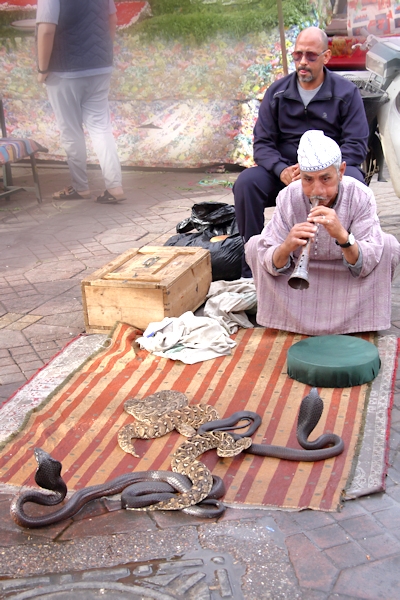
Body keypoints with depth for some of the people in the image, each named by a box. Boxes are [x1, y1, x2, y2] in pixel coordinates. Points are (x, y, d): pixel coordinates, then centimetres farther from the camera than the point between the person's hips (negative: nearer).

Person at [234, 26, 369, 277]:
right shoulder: (277, 92, 8)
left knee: (353, 182, -35)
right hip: (285, 170, 2)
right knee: (246, 182, -26)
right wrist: (282, 171, -20)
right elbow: (262, 143, 3)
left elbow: (356, 145, -6)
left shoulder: (346, 92, 1)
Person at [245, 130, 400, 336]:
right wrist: (286, 247, -47)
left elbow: (364, 266, -29)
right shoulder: (288, 197, -21)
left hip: (346, 280, -1)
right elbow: (273, 265, -23)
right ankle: (285, 316, -6)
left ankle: (356, 318, -9)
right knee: (254, 245, -18)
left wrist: (342, 236, -49)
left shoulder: (360, 197, -25)